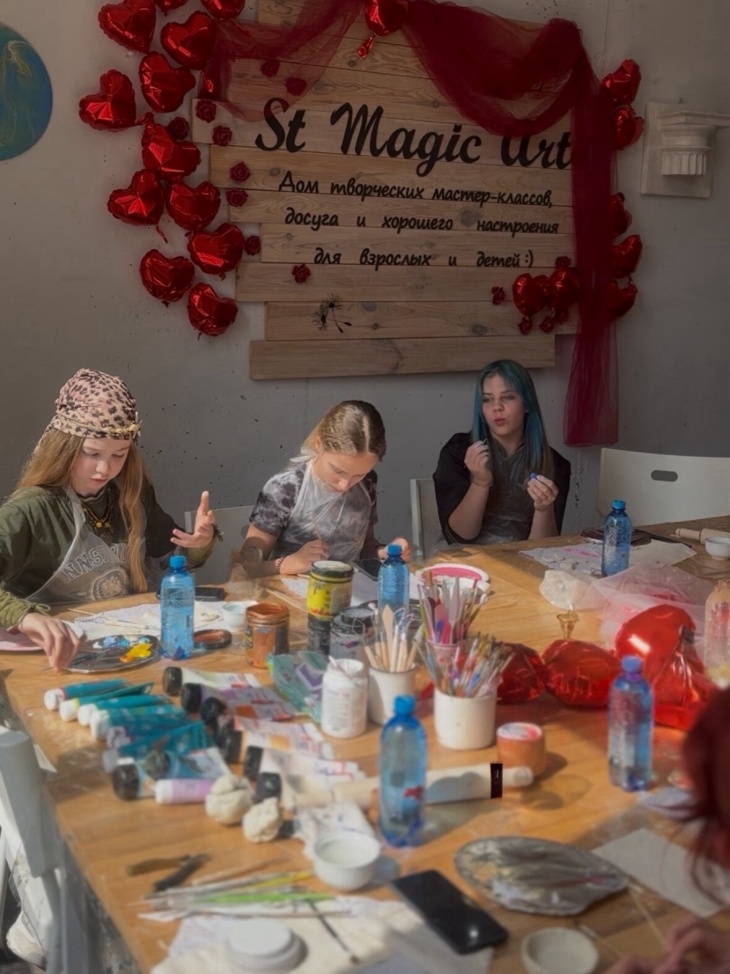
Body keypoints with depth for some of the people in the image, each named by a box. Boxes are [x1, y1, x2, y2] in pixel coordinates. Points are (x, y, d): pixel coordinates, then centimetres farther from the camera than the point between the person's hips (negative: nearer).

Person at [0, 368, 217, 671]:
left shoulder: (132, 495, 1)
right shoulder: (30, 512, -17)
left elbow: (170, 559, 16)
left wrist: (199, 544, -5)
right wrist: (24, 615, -49)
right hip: (62, 655, -2)